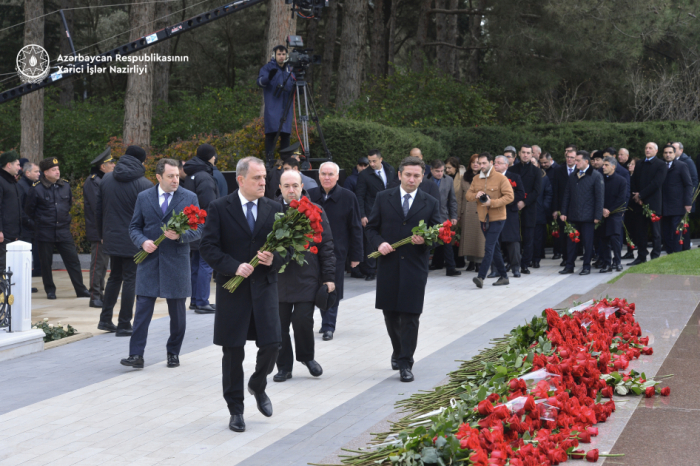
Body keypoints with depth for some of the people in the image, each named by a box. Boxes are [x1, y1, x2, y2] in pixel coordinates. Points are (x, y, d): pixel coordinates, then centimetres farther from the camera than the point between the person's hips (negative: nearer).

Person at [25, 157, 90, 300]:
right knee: (46, 262, 6)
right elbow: (29, 210, 1)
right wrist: (39, 221, 9)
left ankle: (80, 289, 6)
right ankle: (50, 290, 18)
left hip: (63, 231, 3)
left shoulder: (65, 185, 3)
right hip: (45, 233, -3)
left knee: (73, 260, 1)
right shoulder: (37, 189, -9)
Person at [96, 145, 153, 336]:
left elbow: (98, 209, 10)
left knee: (114, 277, 20)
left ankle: (105, 319, 21)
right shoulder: (144, 184, -12)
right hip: (133, 240, -5)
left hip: (111, 239, 5)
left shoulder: (106, 179, 5)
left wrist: (102, 234, 19)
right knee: (130, 279, 2)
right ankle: (124, 325, 3)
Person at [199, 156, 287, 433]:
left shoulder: (274, 209, 7)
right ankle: (236, 410, 16)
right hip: (232, 288, -2)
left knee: (272, 344, -5)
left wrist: (274, 259, -11)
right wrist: (234, 267, -18)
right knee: (233, 351, 4)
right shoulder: (219, 208, -2)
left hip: (264, 286, 2)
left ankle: (258, 386, 26)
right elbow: (208, 247, -7)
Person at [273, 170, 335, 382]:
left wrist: (329, 277, 2)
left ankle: (307, 356, 21)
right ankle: (284, 367, 18)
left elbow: (326, 246, 6)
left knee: (303, 320, -7)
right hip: (278, 277, 1)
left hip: (307, 278, -1)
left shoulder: (315, 211, 5)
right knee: (280, 324, 3)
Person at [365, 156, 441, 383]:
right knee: (390, 314, 12)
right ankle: (399, 351, 34)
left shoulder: (430, 203, 5)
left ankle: (405, 363, 2)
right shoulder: (383, 198, 6)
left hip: (415, 268, -2)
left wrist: (425, 240, -16)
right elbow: (371, 228, 8)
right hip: (388, 266, 2)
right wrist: (379, 243, -12)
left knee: (410, 316, -4)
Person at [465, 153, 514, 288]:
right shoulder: (476, 179, 9)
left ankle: (481, 277, -20)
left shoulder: (501, 178, -9)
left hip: (497, 218, -7)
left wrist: (492, 202, -23)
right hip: (483, 218, 7)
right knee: (494, 248, 14)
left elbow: (509, 197, -14)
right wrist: (475, 195, -12)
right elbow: (468, 195, 11)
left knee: (489, 248, -14)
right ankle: (503, 276, 23)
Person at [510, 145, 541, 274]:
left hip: (529, 209, -1)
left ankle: (525, 265, 4)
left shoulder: (535, 171, 8)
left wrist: (524, 202, -12)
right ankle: (513, 263, 3)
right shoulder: (513, 169, 12)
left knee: (528, 239, -1)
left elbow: (537, 190, -1)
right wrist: (515, 202, -8)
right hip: (514, 208, 1)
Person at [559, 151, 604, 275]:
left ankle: (586, 267, 10)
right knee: (571, 242, 6)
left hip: (587, 217, -5)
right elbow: (567, 195, 15)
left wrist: (597, 216, -11)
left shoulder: (596, 176, -4)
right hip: (573, 216, 5)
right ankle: (569, 266, 13)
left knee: (588, 243, 2)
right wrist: (563, 212, 7)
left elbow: (599, 197, -7)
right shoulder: (573, 176, 12)